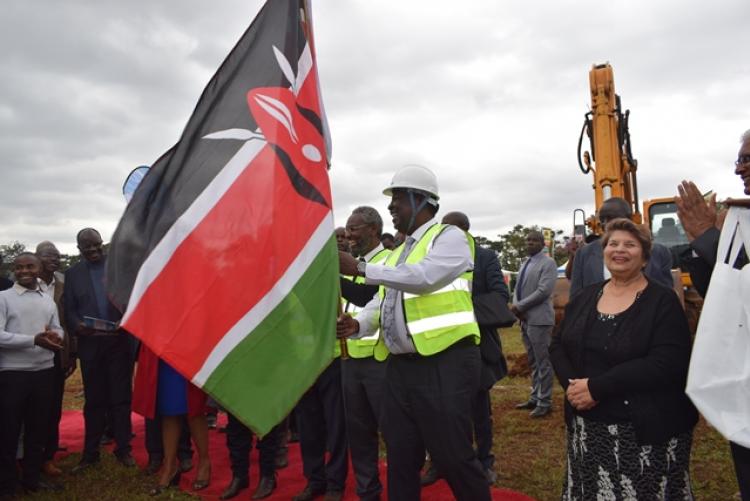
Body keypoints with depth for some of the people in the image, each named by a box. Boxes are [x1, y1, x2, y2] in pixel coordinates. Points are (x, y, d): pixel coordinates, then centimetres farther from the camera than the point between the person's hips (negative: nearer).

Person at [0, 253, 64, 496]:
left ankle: (31, 478, 29)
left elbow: (58, 329, 12)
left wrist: (55, 337, -12)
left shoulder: (48, 300, 11)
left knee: (38, 428, 14)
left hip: (45, 371, 5)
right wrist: (34, 340, -22)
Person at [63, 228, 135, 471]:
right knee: (93, 400, 10)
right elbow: (69, 309, 5)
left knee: (121, 398, 5)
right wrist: (77, 326, -15)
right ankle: (90, 453, 20)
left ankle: (123, 449, 15)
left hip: (119, 341, -1)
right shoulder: (73, 273, 8)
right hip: (89, 342, 1)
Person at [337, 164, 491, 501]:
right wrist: (357, 324, -4)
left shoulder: (449, 237, -5)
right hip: (400, 366, 8)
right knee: (400, 459, 15)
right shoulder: (399, 252, 19)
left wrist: (360, 268, -22)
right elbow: (381, 301, 17)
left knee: (453, 457, 1)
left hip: (444, 364, -8)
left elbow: (424, 277, -22)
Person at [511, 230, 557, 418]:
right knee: (533, 362, 16)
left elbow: (543, 291, -19)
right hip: (525, 319, 8)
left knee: (542, 362, -2)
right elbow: (518, 288, 16)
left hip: (539, 319, -8)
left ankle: (544, 402, 7)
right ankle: (535, 398, 26)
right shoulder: (524, 263, 17)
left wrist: (519, 306, -16)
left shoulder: (548, 263, -9)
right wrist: (516, 307, -4)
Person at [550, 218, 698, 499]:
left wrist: (597, 388, -21)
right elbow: (558, 346, 9)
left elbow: (666, 364, -19)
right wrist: (572, 384, -12)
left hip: (647, 432, -4)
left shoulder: (663, 302, -7)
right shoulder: (585, 297, 8)